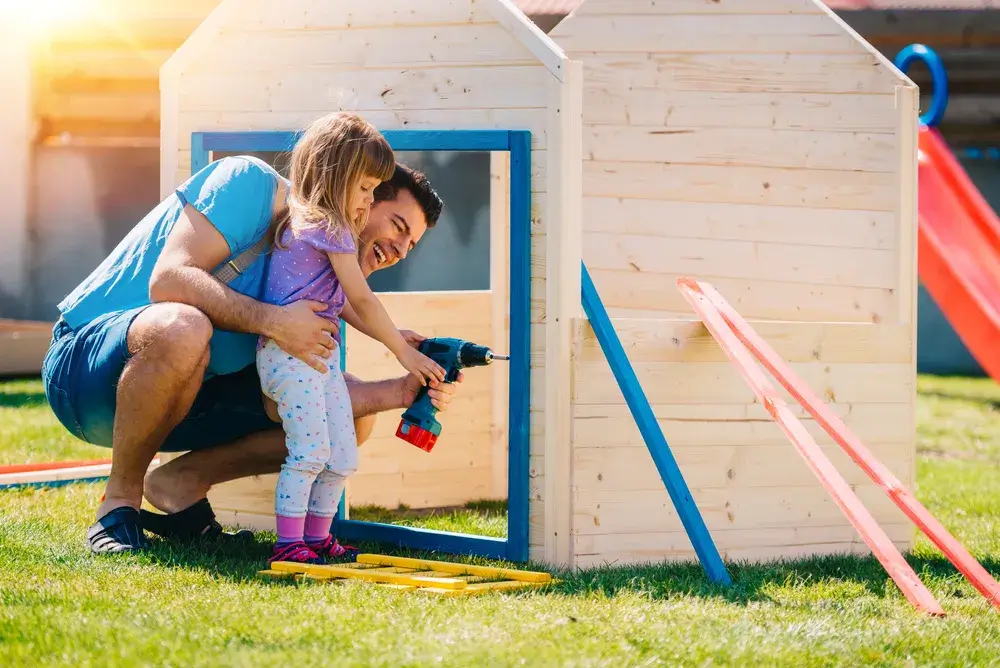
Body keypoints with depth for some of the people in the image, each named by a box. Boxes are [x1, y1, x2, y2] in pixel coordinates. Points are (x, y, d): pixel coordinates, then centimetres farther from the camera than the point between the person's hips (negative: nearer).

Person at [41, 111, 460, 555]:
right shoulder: (251, 183, -13)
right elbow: (169, 279, -26)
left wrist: (404, 391, -14)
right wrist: (271, 321, -36)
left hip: (181, 396, 8)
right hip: (83, 364, -7)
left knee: (351, 416, -1)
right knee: (182, 327, -42)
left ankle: (180, 482, 5)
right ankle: (119, 502, -20)